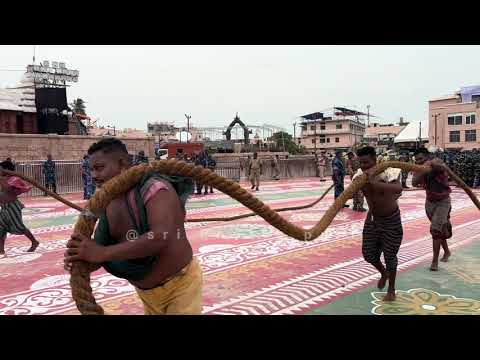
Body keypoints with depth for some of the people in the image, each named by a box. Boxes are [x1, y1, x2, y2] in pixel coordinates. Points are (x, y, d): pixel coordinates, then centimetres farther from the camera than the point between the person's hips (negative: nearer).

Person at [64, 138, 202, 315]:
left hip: (180, 286, -7)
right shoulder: (108, 203, -1)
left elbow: (163, 236, -40)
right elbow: (100, 250, 2)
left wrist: (102, 253, -40)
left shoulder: (153, 187, -25)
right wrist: (80, 260, -21)